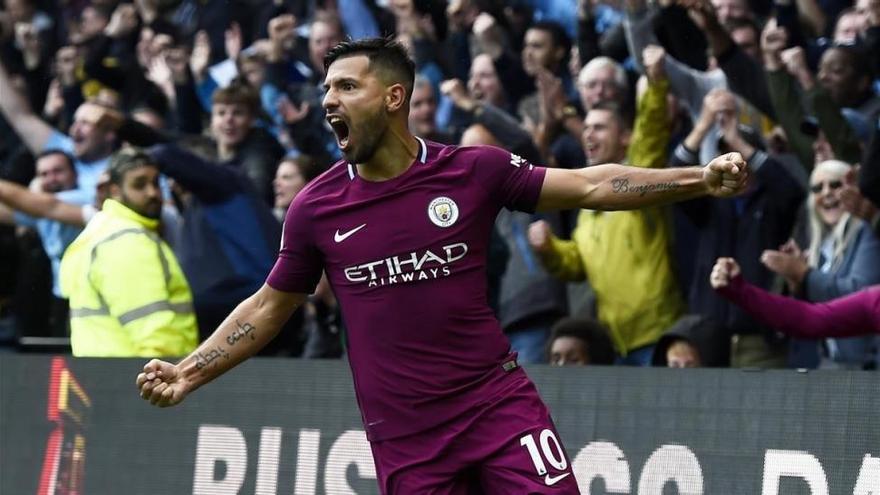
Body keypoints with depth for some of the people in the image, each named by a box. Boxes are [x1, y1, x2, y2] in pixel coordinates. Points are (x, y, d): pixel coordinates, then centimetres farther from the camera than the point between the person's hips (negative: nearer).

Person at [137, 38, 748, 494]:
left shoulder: (474, 171, -3)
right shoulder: (316, 207, 1)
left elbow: (589, 185, -1)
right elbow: (269, 307, 13)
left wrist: (699, 178, -11)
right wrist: (188, 372, 5)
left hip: (498, 402, -1)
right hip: (403, 437, 1)